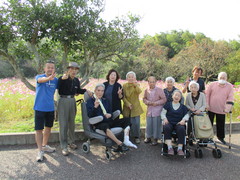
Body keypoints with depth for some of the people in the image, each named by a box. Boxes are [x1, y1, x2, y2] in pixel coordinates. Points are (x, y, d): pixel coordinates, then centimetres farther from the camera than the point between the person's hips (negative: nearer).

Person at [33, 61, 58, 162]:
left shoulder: (56, 80, 1)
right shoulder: (39, 77, -10)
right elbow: (40, 80, -35)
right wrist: (49, 78, -56)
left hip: (50, 108, 4)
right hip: (39, 108, -4)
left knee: (48, 127, 17)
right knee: (39, 129, -1)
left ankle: (44, 146, 36)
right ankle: (40, 151, 9)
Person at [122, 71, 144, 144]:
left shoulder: (137, 85, 1)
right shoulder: (124, 85, 3)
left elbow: (139, 92, -20)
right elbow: (123, 97, -2)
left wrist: (135, 85, -36)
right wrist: (128, 104, -15)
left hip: (136, 107, -1)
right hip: (127, 107, 1)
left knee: (136, 123, -5)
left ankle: (137, 137, 13)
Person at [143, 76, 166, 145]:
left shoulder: (159, 90, -6)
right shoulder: (146, 90, 5)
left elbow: (164, 99, -5)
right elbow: (144, 98, 14)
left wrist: (156, 103, -15)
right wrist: (147, 102, -8)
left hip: (157, 111, -3)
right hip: (149, 110, 4)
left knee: (156, 125, -1)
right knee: (149, 124, 9)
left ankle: (155, 139, 13)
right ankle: (148, 137, 26)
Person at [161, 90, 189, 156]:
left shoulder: (183, 107, 20)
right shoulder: (168, 104, 17)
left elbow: (187, 115, 14)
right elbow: (163, 113, 11)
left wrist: (183, 120, -7)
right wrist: (164, 118, -9)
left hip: (178, 123, 1)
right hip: (169, 123, -1)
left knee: (181, 129, -35)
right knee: (166, 128, -36)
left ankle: (180, 148, -31)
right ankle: (170, 148, -39)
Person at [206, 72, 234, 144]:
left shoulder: (230, 86, -2)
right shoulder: (212, 84, -2)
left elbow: (230, 98, -6)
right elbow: (207, 94, 1)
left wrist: (227, 107, -15)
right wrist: (207, 104, -4)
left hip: (221, 109, 0)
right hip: (211, 108, 0)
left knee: (221, 124, 11)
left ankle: (221, 137, 30)